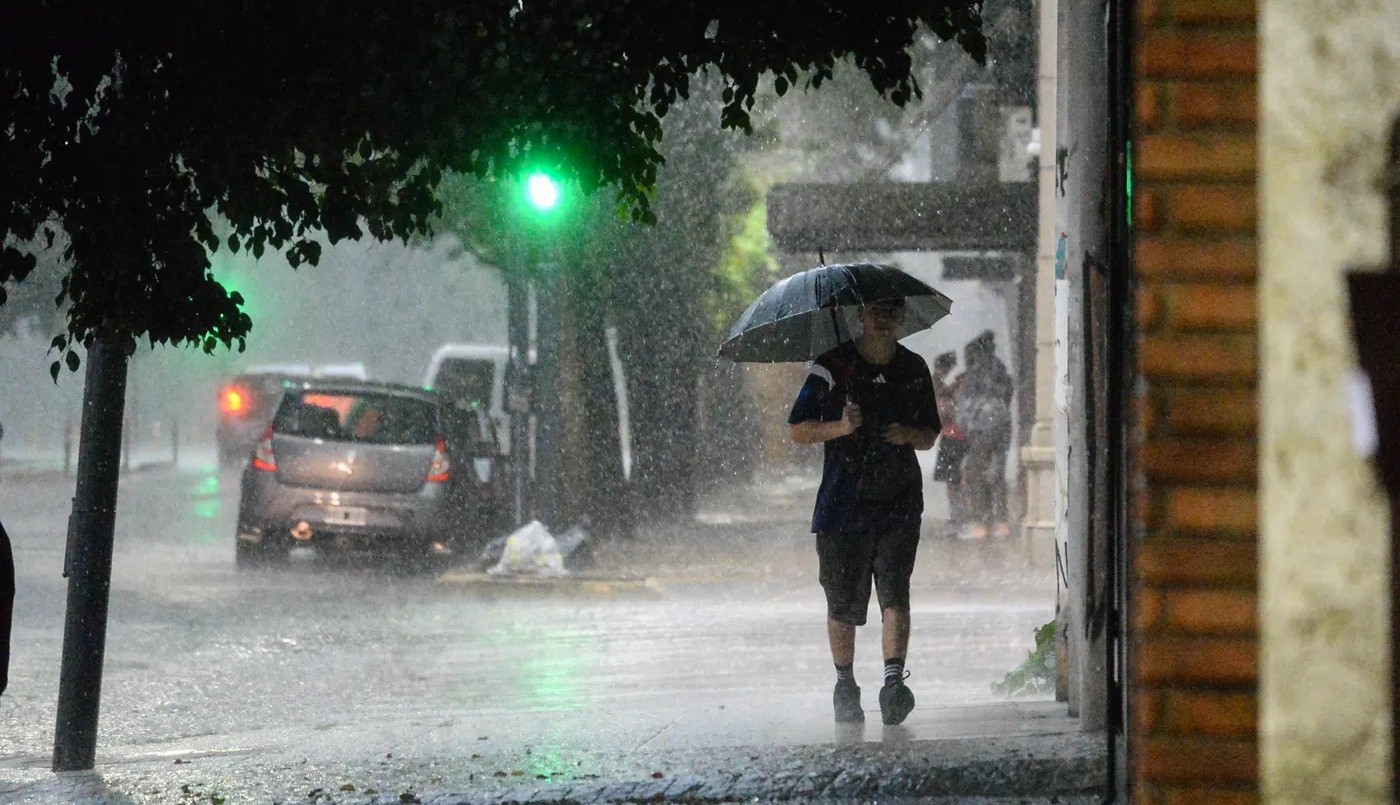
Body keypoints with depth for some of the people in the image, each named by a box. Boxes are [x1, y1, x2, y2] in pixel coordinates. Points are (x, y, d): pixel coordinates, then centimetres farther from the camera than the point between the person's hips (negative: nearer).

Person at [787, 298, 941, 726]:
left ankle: (894, 681, -24)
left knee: (895, 593, -15)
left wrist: (908, 435, -4)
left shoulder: (914, 369, 11)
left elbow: (930, 435, 19)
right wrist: (839, 428, -16)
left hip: (899, 502, 1)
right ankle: (845, 686, 21)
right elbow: (798, 429, 2)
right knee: (843, 603, 5)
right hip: (843, 501, -1)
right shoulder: (832, 366, 1)